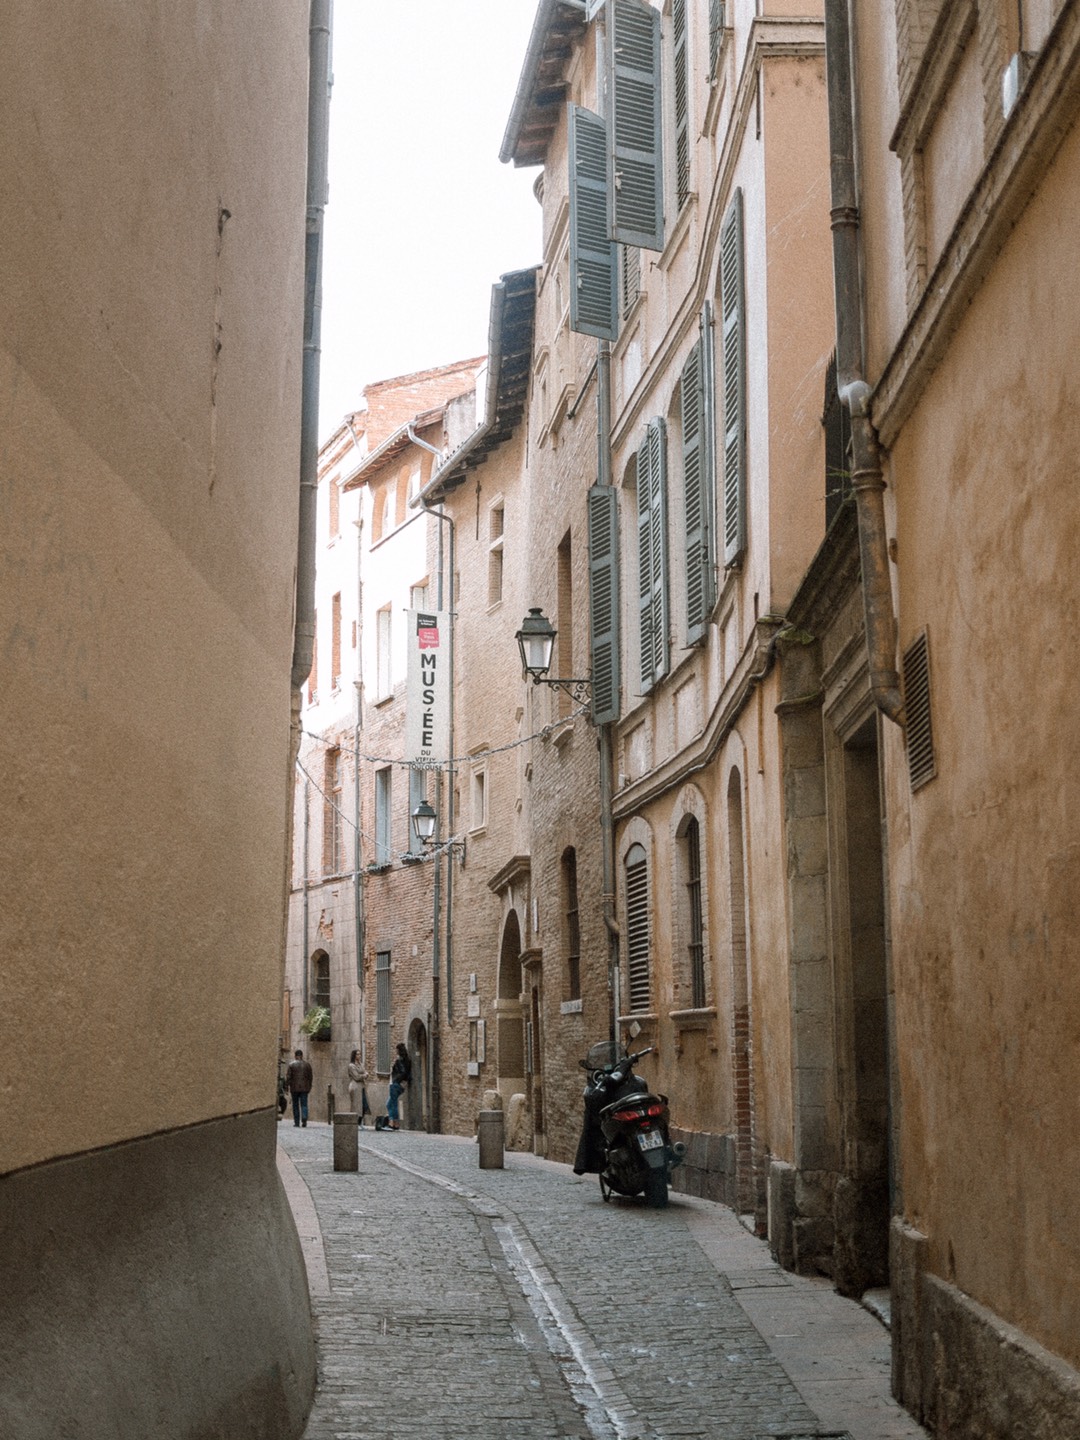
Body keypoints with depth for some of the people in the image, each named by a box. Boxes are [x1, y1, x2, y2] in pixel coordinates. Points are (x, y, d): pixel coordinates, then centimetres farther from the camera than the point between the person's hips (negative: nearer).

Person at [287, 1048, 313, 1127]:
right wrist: (309, 1087, 15)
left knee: (295, 1105, 8)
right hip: (304, 1088, 1)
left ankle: (296, 1122, 9)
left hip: (294, 1088, -1)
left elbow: (288, 1077, -6)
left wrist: (287, 1086, 1)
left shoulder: (292, 1065, -3)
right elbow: (310, 1077, 6)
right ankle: (304, 1119, -20)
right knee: (304, 1104, 1)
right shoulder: (307, 1064, 3)